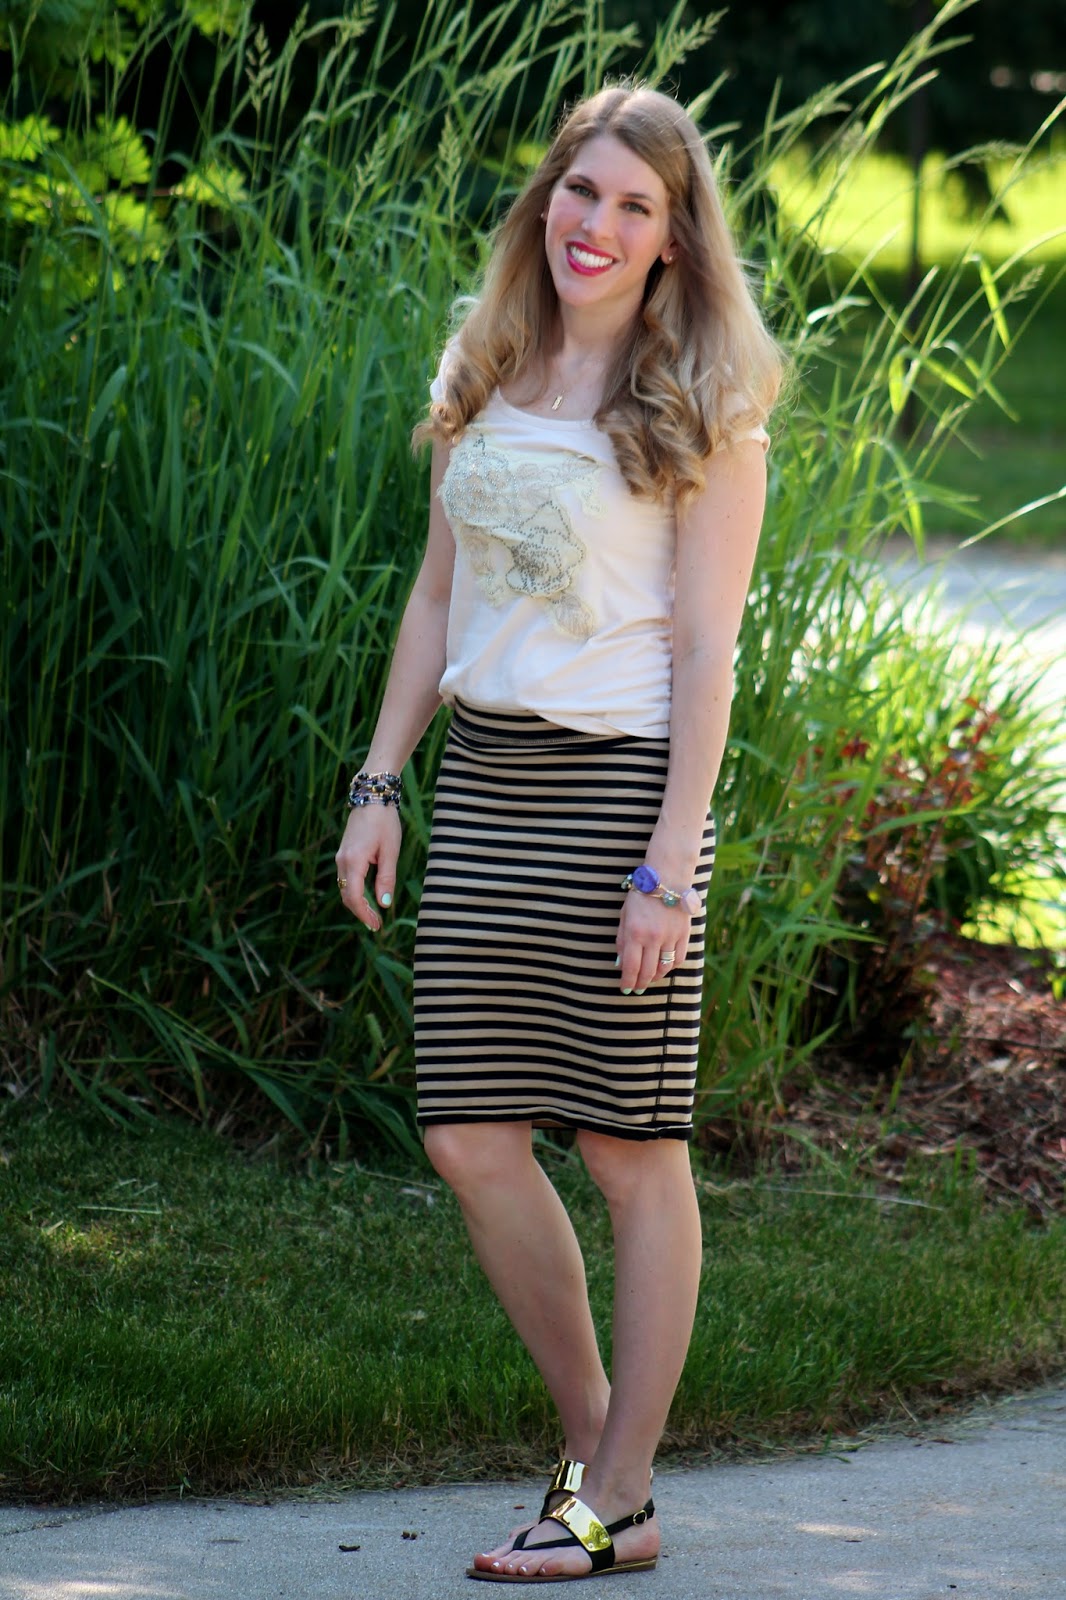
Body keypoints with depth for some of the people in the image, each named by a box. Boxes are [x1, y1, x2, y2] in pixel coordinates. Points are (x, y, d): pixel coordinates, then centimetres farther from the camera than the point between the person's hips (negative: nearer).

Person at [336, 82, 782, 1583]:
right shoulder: (488, 373, 13)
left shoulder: (703, 404, -4)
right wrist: (381, 783, 10)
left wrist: (669, 867, -15)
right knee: (470, 1137, 4)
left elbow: (705, 651, -8)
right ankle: (591, 1436, 21)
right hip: (482, 779, 6)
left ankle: (621, 1504, 8)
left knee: (633, 1148, 0)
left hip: (621, 780, -6)